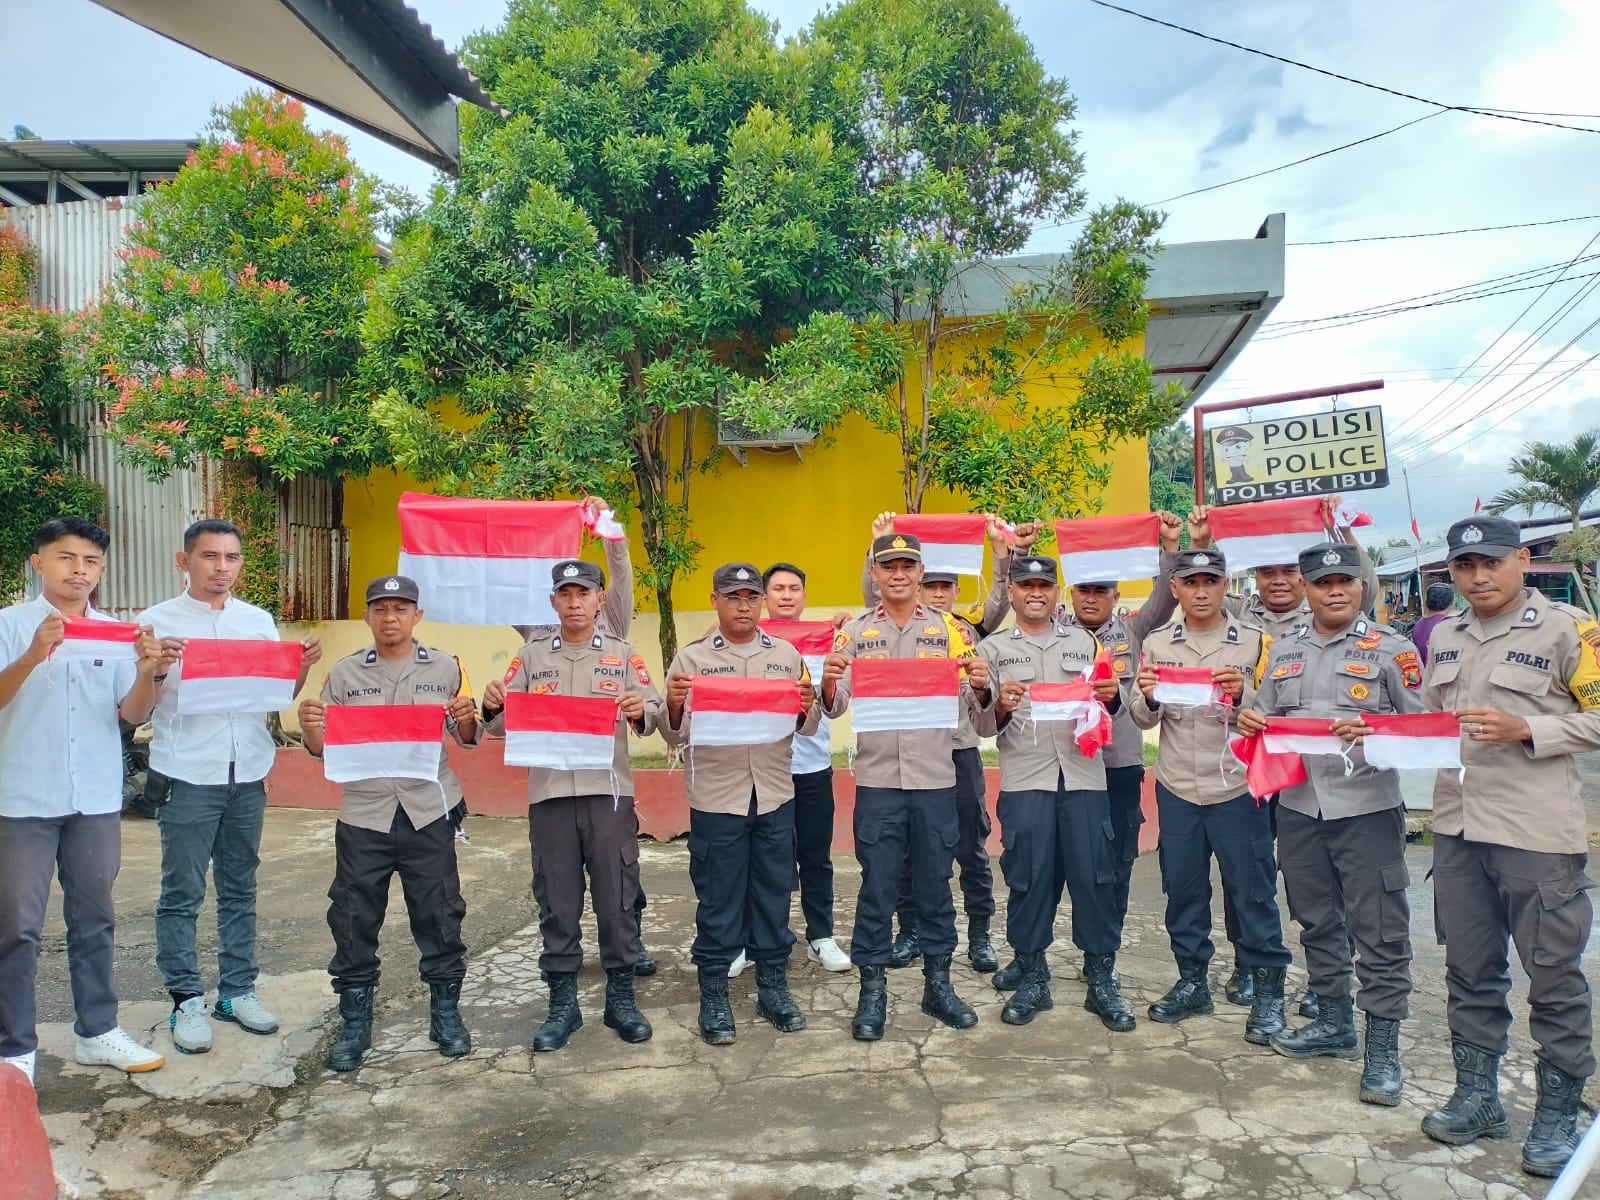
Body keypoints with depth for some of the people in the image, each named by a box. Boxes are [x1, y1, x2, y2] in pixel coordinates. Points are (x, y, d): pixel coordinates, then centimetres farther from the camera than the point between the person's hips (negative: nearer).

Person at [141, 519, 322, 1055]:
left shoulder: (260, 621, 9)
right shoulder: (159, 621, -2)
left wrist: (303, 666, -8)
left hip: (248, 772, 4)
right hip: (187, 774, -4)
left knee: (239, 888, 12)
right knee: (182, 893, 3)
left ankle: (238, 990, 23)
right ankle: (186, 1000, 14)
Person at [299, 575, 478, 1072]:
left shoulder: (445, 668, 4)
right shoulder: (345, 673, 5)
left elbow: (467, 740, 8)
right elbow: (323, 749, 7)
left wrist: (465, 720, -13)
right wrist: (311, 728, -14)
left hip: (428, 813, -1)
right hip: (363, 816, 1)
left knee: (439, 916, 6)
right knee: (353, 921, 6)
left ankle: (446, 1012, 22)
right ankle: (354, 1023, 22)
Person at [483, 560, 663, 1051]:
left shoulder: (623, 655, 6)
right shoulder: (531, 656, 9)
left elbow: (653, 714, 0)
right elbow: (503, 727, 7)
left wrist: (641, 713, -22)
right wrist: (492, 710, -14)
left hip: (609, 793, -1)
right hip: (549, 794, 1)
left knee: (617, 899, 5)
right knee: (557, 903, 8)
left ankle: (621, 997, 20)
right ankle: (562, 1003, 21)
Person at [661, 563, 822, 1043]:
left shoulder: (786, 654, 7)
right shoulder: (691, 658, 0)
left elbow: (806, 728, 10)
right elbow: (677, 736, -2)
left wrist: (808, 709, -12)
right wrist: (674, 708, -22)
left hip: (775, 797, 2)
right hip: (716, 800, -2)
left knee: (773, 895, 12)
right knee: (717, 900, 7)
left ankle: (773, 988, 27)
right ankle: (714, 995, 20)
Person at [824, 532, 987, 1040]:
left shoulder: (948, 629, 4)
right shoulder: (855, 633, 4)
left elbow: (970, 700, -1)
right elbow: (834, 708, 0)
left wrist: (980, 684, -23)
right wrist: (829, 682, -21)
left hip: (935, 778, 1)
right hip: (877, 779, 0)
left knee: (934, 883, 11)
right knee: (877, 886, 6)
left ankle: (938, 983, 26)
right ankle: (872, 989, 18)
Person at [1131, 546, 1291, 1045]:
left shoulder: (1255, 641, -2)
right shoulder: (1157, 643, 5)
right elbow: (1144, 719, 6)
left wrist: (1243, 694, -23)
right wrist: (1148, 696, -16)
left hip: (1236, 786, -3)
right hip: (1176, 787, 3)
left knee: (1253, 890, 5)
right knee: (1182, 889, 12)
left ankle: (1268, 991, 20)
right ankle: (1192, 981, 28)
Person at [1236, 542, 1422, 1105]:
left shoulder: (1390, 649, -2)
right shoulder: (1283, 650, 11)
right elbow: (1267, 719, 18)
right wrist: (1249, 720, -4)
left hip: (1367, 807, -5)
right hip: (1298, 806, 5)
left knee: (1380, 931, 1)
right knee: (1317, 921, 16)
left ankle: (1383, 1047, 12)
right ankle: (1334, 1022, 32)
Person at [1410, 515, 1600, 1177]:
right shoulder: (1445, 637, 13)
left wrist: (1525, 730, -18)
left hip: (1537, 831, -5)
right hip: (1458, 825, 6)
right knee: (1469, 969, 14)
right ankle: (1476, 1096, 28)